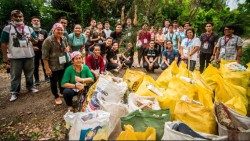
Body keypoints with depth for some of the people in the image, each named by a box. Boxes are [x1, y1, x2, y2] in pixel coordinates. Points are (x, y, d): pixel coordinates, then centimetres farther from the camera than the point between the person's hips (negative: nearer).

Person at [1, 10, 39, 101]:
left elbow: (36, 41, 12)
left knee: (29, 74, 14)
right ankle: (14, 92, 13)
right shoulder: (7, 28, -1)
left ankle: (30, 87, 30)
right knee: (15, 75, 4)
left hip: (29, 55, 3)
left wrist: (32, 39, -13)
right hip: (15, 57, -3)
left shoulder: (29, 28, 9)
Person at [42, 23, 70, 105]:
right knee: (54, 82, 9)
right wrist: (47, 68, -18)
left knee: (62, 80, 19)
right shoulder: (48, 40, -15)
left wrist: (67, 48, -3)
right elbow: (45, 56, -15)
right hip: (53, 66, -5)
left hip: (63, 65, 5)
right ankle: (56, 97, 29)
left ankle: (62, 92, 42)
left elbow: (67, 46, 23)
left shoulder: (64, 38, 3)